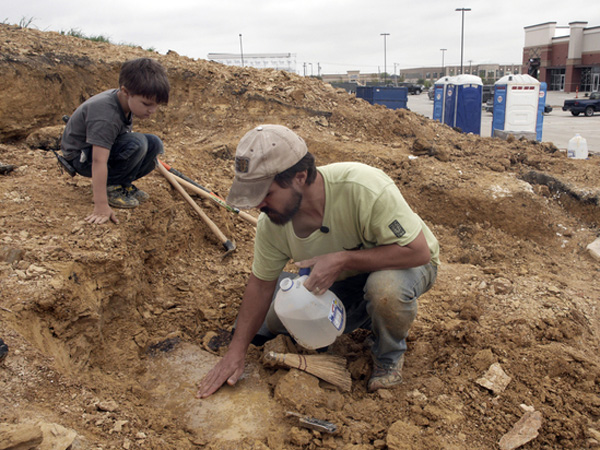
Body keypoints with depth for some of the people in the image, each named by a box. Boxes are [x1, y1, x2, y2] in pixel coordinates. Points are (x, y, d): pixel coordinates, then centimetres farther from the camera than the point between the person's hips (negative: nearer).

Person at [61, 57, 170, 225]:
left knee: (154, 144, -6)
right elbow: (98, 161, -40)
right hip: (82, 157, -9)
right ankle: (110, 187, -14)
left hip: (103, 146, 9)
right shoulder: (105, 117, -35)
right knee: (136, 143, -32)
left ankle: (123, 183, 3)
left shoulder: (125, 99, -7)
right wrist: (101, 206, -43)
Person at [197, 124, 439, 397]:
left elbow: (419, 251, -34)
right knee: (274, 323, -3)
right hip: (345, 279, 5)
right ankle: (365, 316, 16)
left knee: (385, 287, -39)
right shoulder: (271, 222, -20)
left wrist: (342, 259, -40)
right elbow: (261, 284, -8)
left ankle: (390, 354, -4)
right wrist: (236, 352, -11)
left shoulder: (364, 188, -38)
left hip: (410, 263, -4)